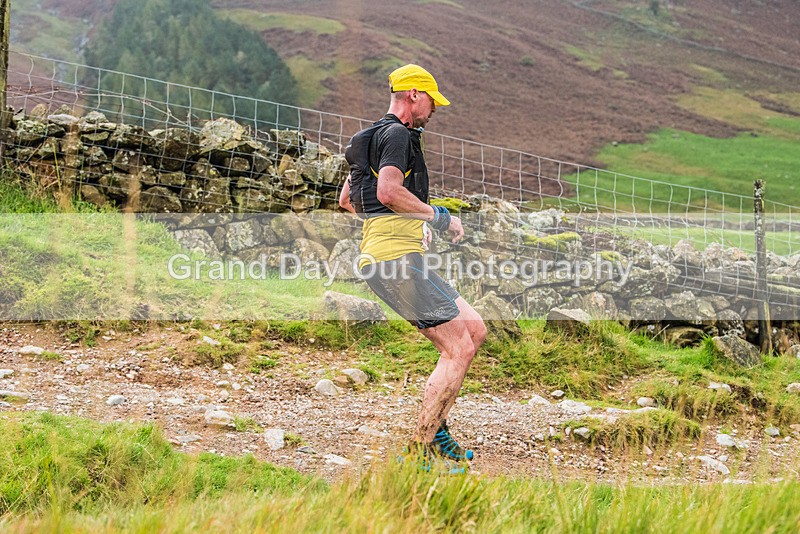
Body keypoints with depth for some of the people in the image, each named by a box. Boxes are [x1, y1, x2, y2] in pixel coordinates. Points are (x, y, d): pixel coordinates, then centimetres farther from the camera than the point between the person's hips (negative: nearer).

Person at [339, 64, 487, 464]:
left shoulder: (374, 136, 25)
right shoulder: (398, 134, -7)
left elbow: (346, 200, 31)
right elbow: (388, 191, -23)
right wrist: (438, 216, -11)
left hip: (382, 258, 11)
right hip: (396, 257, -11)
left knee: (475, 329, 13)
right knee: (459, 349, -12)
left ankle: (434, 428, 13)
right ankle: (418, 451, -11)